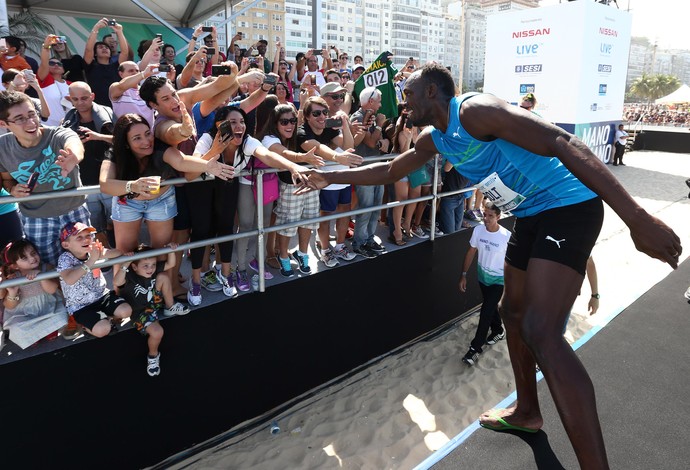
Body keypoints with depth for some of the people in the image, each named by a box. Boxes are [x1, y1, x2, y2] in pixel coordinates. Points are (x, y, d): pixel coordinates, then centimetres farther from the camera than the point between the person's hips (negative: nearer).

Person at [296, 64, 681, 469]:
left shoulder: (475, 110, -20)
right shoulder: (435, 139, 10)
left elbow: (562, 143, -28)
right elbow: (389, 171, 26)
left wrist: (636, 217, -35)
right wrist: (331, 178, 25)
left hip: (568, 206, -10)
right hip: (533, 214, 10)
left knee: (541, 334, -19)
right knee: (514, 313, 18)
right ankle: (527, 412, 37)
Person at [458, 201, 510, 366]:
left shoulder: (507, 236, -25)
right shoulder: (478, 230, -13)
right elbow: (471, 253, -1)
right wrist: (464, 275, 0)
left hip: (499, 280, -5)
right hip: (483, 277, 5)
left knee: (486, 312, -4)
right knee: (490, 307, 23)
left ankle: (476, 348, 7)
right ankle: (498, 331, 49)